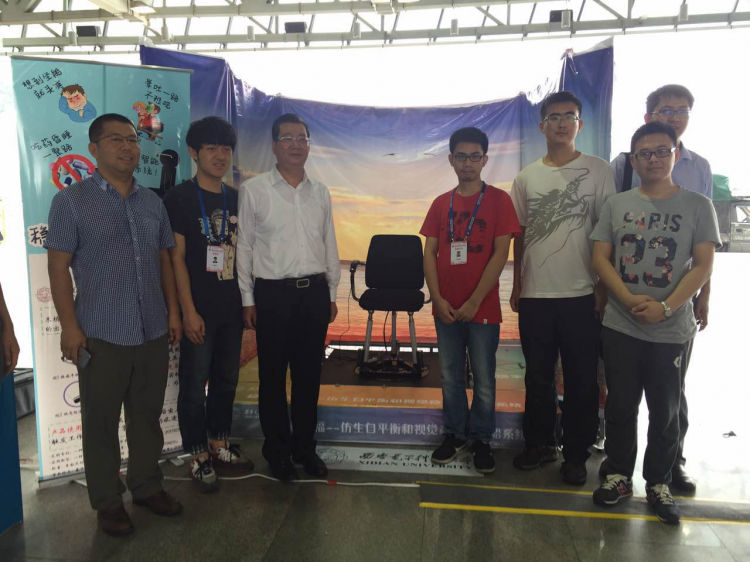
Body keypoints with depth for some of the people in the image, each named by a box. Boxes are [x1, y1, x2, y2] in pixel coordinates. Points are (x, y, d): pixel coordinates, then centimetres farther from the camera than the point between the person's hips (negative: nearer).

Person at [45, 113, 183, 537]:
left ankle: (148, 486, 31)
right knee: (101, 421, 9)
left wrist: (173, 310, 8)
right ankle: (108, 501, 25)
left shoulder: (152, 202, 9)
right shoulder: (71, 201, -3)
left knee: (148, 414, 15)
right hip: (102, 334, -4)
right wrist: (70, 326, -11)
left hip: (153, 331, 4)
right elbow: (58, 267, -6)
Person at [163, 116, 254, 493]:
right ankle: (198, 456, 20)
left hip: (232, 307, 6)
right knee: (194, 383, 5)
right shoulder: (179, 198, -6)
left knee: (226, 380, 15)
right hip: (200, 309, -5)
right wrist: (189, 311, -15)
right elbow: (177, 257, -10)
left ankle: (220, 445, 32)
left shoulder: (235, 199, 10)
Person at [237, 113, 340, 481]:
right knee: (273, 376, 8)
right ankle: (277, 451, 25)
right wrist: (248, 300, -3)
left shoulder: (320, 192, 10)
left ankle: (305, 447, 29)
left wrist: (331, 293, 12)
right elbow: (244, 246, -1)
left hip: (315, 292, 4)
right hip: (273, 294, -3)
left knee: (309, 375, 12)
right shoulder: (253, 189, -1)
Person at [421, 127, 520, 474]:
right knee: (450, 376, 12)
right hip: (446, 308, 3)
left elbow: (500, 253, -9)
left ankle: (481, 439, 24)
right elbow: (429, 253, 6)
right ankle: (455, 434, 28)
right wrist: (438, 298, -6)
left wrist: (474, 302, -13)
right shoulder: (441, 204, 8)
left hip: (483, 308, -3)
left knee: (484, 378, 7)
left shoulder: (498, 200, -3)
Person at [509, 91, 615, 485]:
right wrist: (517, 287, 10)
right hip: (535, 295, 3)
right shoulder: (527, 177, 8)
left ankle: (576, 454, 23)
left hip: (581, 294, -2)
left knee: (581, 380, 6)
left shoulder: (598, 171, 1)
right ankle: (539, 444, 30)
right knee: (538, 377, 13)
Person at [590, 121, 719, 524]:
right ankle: (619, 475, 27)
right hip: (620, 327, 1)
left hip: (671, 330, -1)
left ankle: (658, 483, 28)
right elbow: (601, 257, 1)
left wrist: (665, 307, -17)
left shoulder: (697, 205, 0)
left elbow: (703, 265, -4)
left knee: (665, 412, 10)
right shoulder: (617, 204, 5)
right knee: (620, 406, 10)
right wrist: (629, 300, -14)